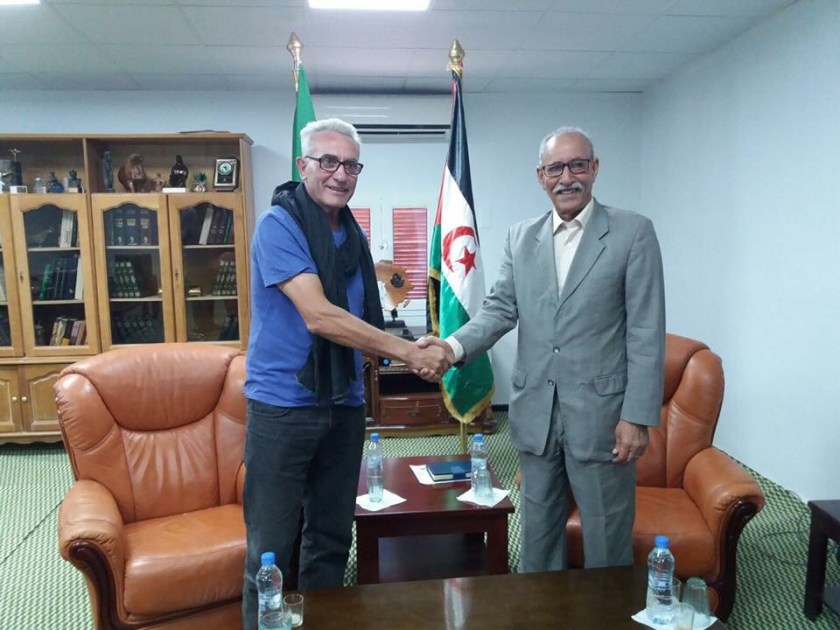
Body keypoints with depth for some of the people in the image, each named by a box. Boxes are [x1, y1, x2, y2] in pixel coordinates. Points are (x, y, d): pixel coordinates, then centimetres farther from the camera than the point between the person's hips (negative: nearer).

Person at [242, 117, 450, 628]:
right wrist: (409, 351, -22)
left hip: (344, 405, 6)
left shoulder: (354, 234, 9)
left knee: (333, 537, 16)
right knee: (273, 548, 5)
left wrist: (410, 352, -4)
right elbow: (318, 317, -22)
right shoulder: (279, 225, -12)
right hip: (283, 407, -6)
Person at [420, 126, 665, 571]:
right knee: (537, 533, 17)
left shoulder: (633, 232, -4)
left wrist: (638, 417, -12)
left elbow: (646, 332, -7)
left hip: (601, 413, -3)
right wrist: (454, 346, -15)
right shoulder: (520, 237, 9)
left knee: (606, 540, 9)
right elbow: (500, 309, 4)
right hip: (535, 413, 4)